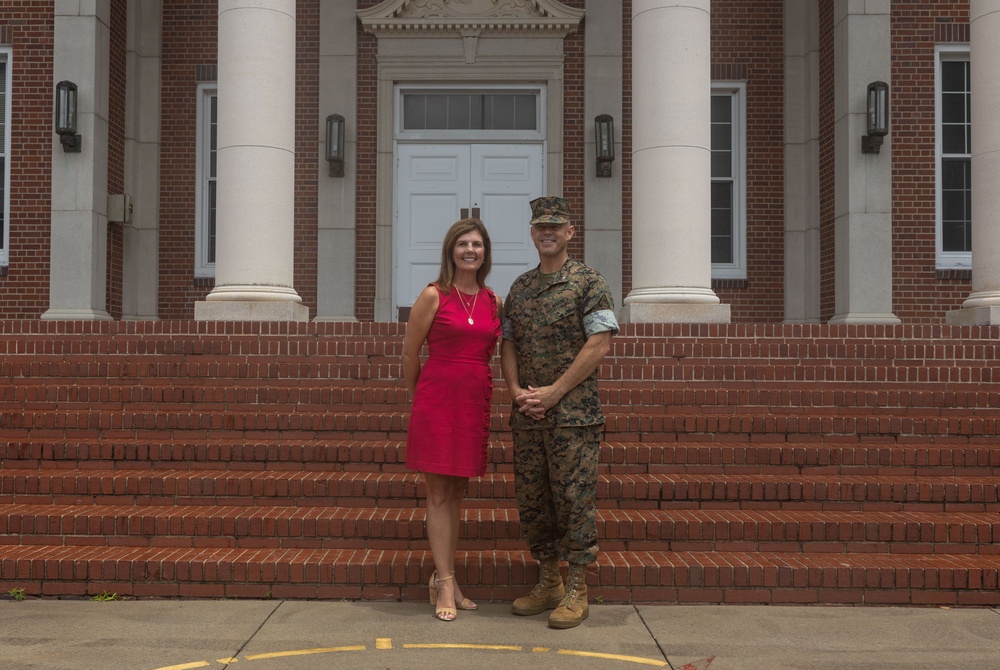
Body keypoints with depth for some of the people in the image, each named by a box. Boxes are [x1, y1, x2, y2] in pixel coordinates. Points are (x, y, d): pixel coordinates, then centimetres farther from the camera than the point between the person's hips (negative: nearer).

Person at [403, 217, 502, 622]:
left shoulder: (493, 302, 9)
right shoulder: (434, 296, -4)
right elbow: (410, 353, 1)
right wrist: (419, 397, 9)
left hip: (476, 402, 5)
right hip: (437, 399, -5)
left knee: (457, 492, 11)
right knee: (439, 493, 0)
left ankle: (444, 577, 21)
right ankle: (445, 584, 5)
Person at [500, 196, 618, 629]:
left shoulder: (589, 283, -3)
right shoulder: (519, 288, 15)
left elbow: (599, 344, -11)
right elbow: (508, 344, 16)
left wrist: (554, 391, -14)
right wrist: (516, 390, -2)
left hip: (573, 412, -6)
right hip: (526, 414, 6)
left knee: (574, 498, -3)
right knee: (531, 500, 10)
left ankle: (576, 592, 8)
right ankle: (548, 582, 24)